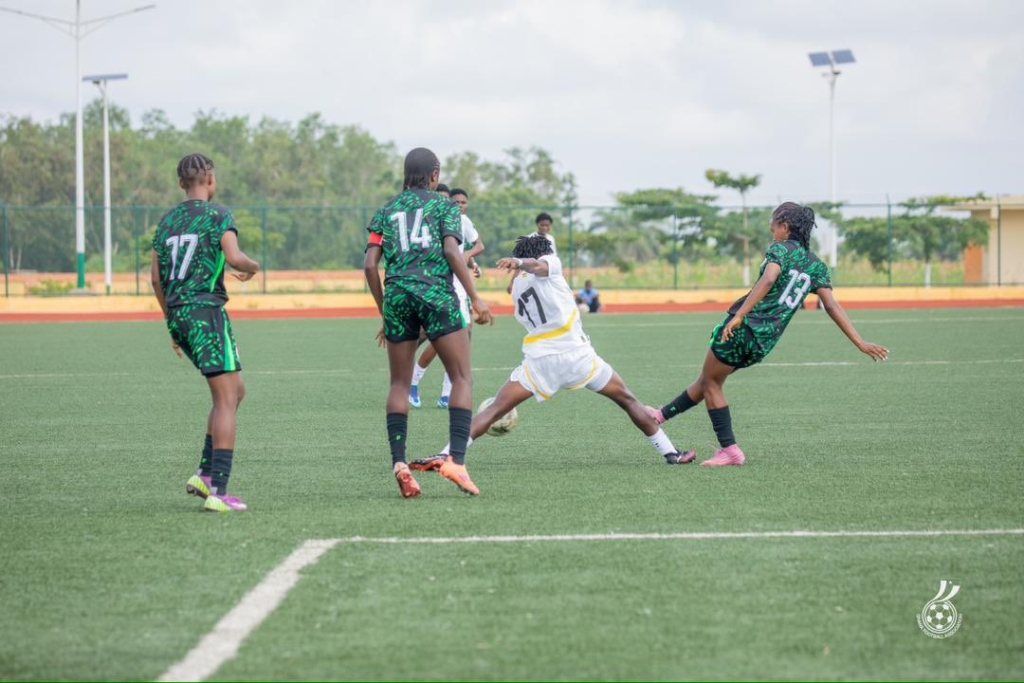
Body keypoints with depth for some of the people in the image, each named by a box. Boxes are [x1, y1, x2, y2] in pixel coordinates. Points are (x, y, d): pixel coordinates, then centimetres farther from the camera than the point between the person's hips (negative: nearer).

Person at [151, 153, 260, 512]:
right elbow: (233, 256, -18)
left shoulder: (167, 220, 17)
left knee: (235, 391, 18)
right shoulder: (217, 215, -3)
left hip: (177, 313, 7)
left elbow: (156, 277, 16)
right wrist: (253, 267, 5)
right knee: (226, 399, -6)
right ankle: (218, 492, -15)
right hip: (206, 310, -7)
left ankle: (204, 473, 11)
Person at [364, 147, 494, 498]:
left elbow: (370, 265, 9)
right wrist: (476, 298, -7)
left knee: (399, 383, 11)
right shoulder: (445, 205, 9)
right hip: (437, 294, -3)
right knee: (462, 378, 0)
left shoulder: (386, 211, 17)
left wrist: (384, 311, 17)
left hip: (397, 295, 4)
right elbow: (451, 251, -7)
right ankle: (456, 460, -15)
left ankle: (398, 462, -3)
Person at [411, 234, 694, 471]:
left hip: (540, 360, 2)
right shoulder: (551, 263, 5)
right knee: (627, 399, 16)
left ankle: (445, 456, -17)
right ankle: (670, 453, 19)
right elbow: (538, 265, -18)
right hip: (576, 352, -2)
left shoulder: (516, 287, 18)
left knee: (494, 410, -2)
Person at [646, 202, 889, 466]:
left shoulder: (781, 249, -4)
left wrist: (739, 316, -30)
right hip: (764, 344, 7)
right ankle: (660, 415, 35)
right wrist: (860, 343, 1)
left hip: (742, 328, -7)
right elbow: (832, 307, 4)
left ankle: (729, 449, 8)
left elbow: (768, 279, -23)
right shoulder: (816, 266, 13)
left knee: (711, 382, 12)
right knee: (707, 379, 23)